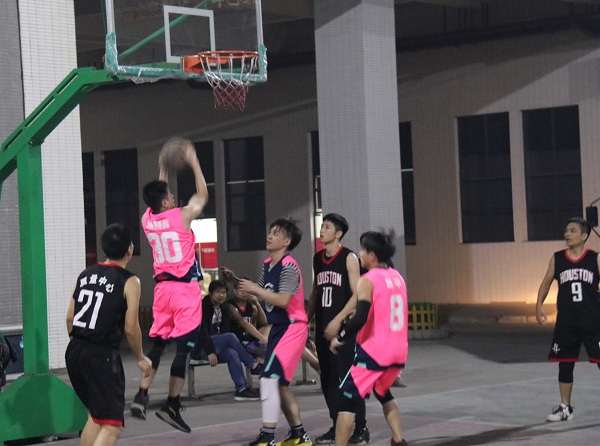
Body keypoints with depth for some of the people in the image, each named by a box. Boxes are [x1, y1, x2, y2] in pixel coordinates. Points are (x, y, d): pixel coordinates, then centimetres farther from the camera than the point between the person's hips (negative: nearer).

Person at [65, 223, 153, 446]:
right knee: (111, 425, -6)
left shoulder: (85, 275, 11)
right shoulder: (129, 281, -6)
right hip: (102, 356, -7)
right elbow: (130, 328, -9)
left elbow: (70, 318, 13)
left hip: (75, 352, 7)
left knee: (96, 413, 25)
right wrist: (141, 358, 6)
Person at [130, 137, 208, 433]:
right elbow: (202, 196, 6)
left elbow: (158, 198, 28)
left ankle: (141, 397, 3)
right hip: (186, 288, -6)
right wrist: (193, 162, 11)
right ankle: (172, 405, -5)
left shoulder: (147, 220, 5)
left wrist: (163, 170, 32)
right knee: (183, 346, -3)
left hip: (162, 287, 6)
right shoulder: (181, 216, -10)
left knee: (157, 344, 13)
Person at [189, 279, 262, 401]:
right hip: (199, 348, -6)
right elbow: (202, 331, -21)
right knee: (230, 337, -28)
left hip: (216, 346, 6)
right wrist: (210, 352, -28)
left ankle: (242, 389, -33)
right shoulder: (204, 306, -12)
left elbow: (224, 330, 6)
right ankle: (254, 366, -19)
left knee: (232, 354, -27)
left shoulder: (224, 307, 9)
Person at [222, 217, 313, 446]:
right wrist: (236, 280, 10)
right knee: (280, 383, 14)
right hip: (277, 328, 10)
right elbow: (261, 292, 21)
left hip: (292, 328, -10)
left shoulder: (289, 267, -17)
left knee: (269, 378, -17)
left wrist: (254, 289, -20)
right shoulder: (267, 265, 10)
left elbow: (283, 300, -25)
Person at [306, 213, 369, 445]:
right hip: (323, 327, 6)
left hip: (343, 327, -6)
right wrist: (306, 320, 12)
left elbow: (357, 295, -11)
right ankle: (337, 426, 17)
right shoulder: (317, 259, 12)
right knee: (328, 379, 8)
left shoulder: (348, 258, -7)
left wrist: (338, 320, -18)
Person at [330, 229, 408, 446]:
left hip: (374, 352, -8)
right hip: (398, 351, 8)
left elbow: (360, 318, -22)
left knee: (347, 400, -2)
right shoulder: (397, 277, 11)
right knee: (383, 392, 29)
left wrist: (340, 338, -9)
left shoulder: (367, 281, -12)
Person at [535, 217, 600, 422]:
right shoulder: (557, 259, 3)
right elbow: (547, 282, 12)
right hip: (566, 322, 3)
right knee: (565, 365, 9)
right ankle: (565, 408, 21)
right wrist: (539, 306, 1)